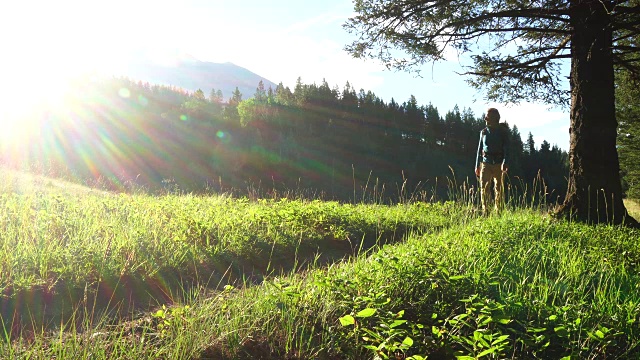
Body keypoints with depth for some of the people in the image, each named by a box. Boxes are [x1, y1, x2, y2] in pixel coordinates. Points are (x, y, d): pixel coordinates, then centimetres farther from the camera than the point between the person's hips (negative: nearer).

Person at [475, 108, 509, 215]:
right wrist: (477, 165, 12)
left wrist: (505, 163, -22)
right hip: (486, 163, 3)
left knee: (499, 188, 2)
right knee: (484, 188, -6)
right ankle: (485, 211, -2)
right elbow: (480, 149, 15)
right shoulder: (484, 132, 12)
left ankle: (499, 212, 9)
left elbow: (506, 148, -7)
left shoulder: (503, 132, 1)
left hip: (498, 164, -2)